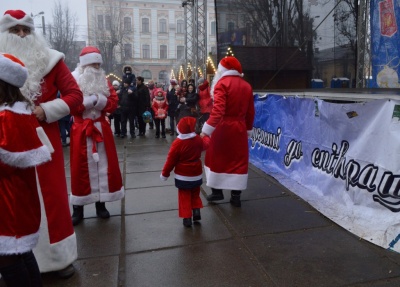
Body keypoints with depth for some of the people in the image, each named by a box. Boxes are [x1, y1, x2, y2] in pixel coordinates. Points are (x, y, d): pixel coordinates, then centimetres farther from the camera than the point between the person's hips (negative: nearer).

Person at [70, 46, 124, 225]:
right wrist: (92, 100, -20)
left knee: (104, 166, 5)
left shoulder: (104, 80, 10)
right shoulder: (73, 80, -3)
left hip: (101, 128, 4)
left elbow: (113, 103, 1)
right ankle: (78, 209, 10)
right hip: (81, 130, -4)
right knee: (81, 167, 0)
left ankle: (101, 204, 18)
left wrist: (97, 100, -15)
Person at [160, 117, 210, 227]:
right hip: (196, 174, 4)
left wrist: (165, 174, -2)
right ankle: (196, 211, 13)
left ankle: (187, 218, 6)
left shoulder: (177, 143, -20)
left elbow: (171, 160, -14)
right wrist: (206, 137, 41)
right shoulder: (198, 139, -6)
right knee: (195, 194, 22)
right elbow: (205, 145, 19)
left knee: (184, 197, 7)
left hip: (183, 176, -4)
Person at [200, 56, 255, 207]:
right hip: (240, 128, 5)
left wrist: (207, 129, -25)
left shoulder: (222, 83, -9)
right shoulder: (247, 86, 8)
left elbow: (218, 110, -23)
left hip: (223, 127, -4)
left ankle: (217, 191, 18)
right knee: (238, 160, 9)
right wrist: (248, 129, 22)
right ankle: (236, 195, 12)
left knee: (217, 158, 11)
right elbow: (250, 112, 11)